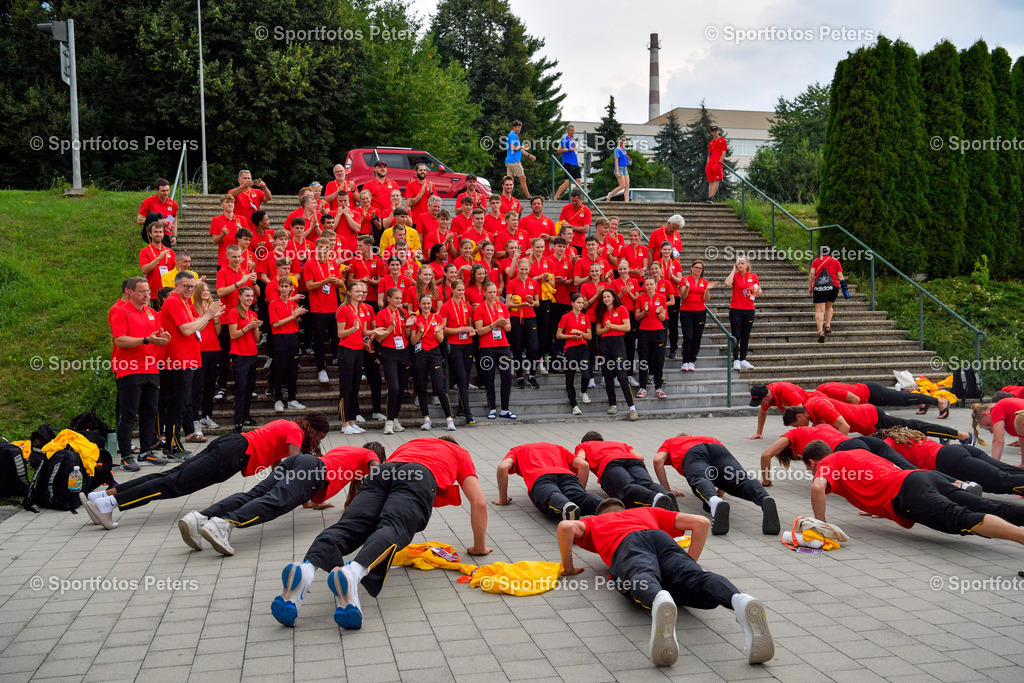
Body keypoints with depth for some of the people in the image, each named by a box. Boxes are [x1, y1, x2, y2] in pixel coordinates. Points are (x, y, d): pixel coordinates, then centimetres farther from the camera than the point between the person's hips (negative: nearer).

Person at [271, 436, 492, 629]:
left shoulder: (409, 444, 48)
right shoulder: (461, 453, 38)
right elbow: (478, 502, 30)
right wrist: (479, 546, 40)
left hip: (382, 472, 3)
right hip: (421, 478, -3)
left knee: (347, 526, -18)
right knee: (392, 529, -25)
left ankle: (306, 569, -48)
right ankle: (353, 572, -57)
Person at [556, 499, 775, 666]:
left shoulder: (594, 522, 40)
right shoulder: (648, 513, 46)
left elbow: (566, 526, 16)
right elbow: (700, 522, 34)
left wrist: (568, 567, 27)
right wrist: (689, 563, 37)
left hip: (627, 545, -2)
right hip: (662, 538, 2)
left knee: (642, 580, -34)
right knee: (696, 583, -26)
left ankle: (659, 600, -72)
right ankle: (740, 600, -59)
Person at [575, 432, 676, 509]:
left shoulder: (583, 446, 38)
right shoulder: (620, 444, 46)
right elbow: (640, 457, 25)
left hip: (608, 462, -4)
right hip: (633, 459, 4)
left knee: (626, 488, -30)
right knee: (647, 485, -21)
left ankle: (654, 498, -62)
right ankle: (665, 494, -56)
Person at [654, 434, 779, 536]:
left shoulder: (670, 442, 41)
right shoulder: (712, 439, 48)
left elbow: (658, 460, 18)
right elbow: (732, 458, 32)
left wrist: (667, 490, 22)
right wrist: (723, 487, 39)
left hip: (692, 453, -3)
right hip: (718, 449, 3)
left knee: (700, 480, -31)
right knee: (742, 481, -20)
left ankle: (715, 502, -67)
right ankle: (765, 499, -54)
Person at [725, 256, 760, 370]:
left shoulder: (753, 276, 6)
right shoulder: (734, 275, -1)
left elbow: (759, 293, 12)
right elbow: (727, 283, -24)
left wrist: (755, 290, -12)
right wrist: (734, 270, -12)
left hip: (749, 310, 2)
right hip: (735, 309, -2)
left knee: (745, 336, 7)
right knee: (736, 336, -2)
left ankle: (743, 360, 13)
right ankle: (736, 360, 3)